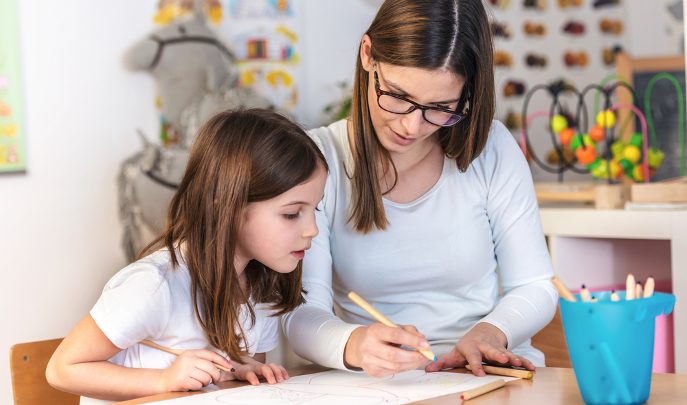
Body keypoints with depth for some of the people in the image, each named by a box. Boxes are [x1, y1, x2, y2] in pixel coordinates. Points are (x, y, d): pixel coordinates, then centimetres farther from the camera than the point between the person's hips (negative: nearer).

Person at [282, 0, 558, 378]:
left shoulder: (491, 150, -2)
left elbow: (534, 288, 3)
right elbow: (302, 312, -13)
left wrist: (490, 333, -19)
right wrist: (353, 346, -35)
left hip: (487, 376, 1)